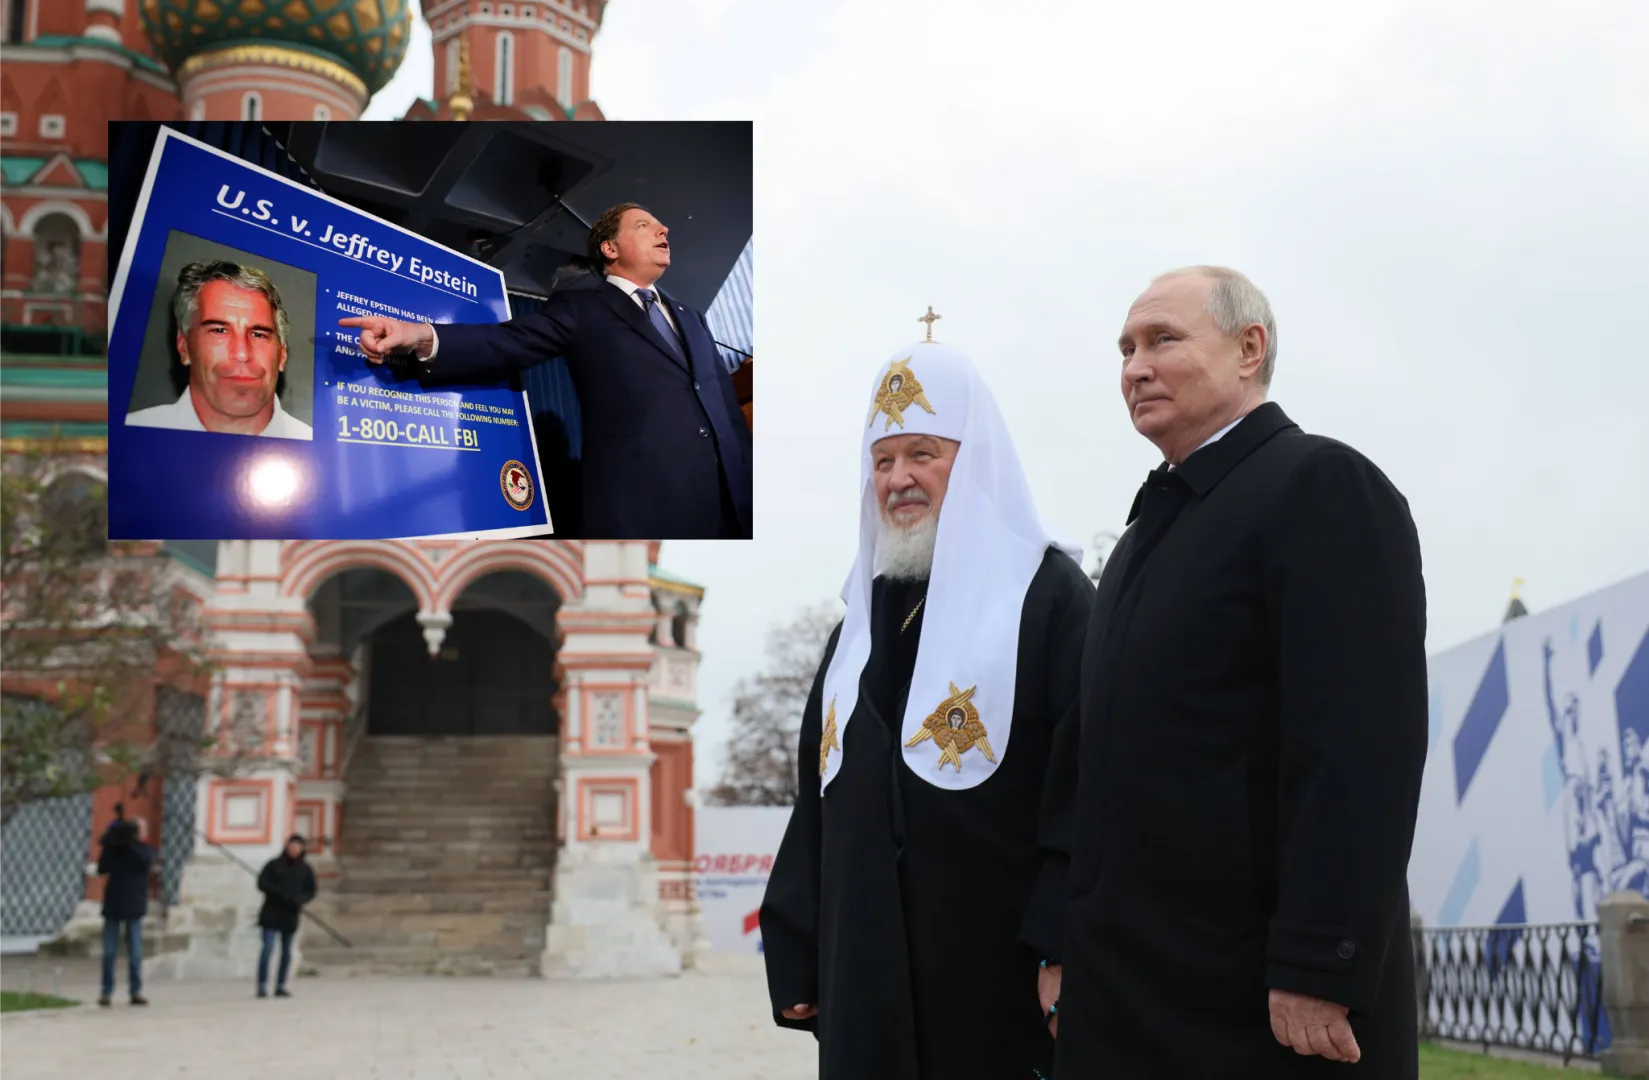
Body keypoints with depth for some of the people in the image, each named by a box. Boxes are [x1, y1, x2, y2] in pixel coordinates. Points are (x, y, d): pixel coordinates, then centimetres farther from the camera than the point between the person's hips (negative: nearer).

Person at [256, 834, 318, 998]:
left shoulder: (306, 869, 6)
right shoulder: (274, 865, -1)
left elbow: (311, 891, 7)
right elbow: (262, 883, -6)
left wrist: (299, 900, -14)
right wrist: (281, 894, -18)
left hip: (291, 915, 3)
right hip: (272, 913, -3)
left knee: (287, 952, 6)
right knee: (268, 948, -11)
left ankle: (281, 986, 13)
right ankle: (262, 986, -9)